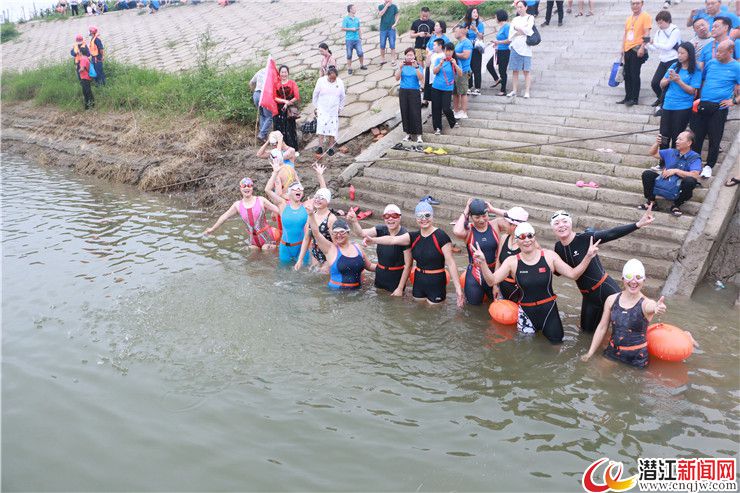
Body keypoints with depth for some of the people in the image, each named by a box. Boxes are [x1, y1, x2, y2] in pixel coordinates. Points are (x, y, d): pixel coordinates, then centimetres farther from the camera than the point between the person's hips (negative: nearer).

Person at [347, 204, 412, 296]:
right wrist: (353, 222, -39)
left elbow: (408, 265, -16)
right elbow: (361, 233, -17)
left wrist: (400, 288, -15)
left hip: (396, 279, -5)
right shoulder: (381, 230, -4)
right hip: (379, 277, 5)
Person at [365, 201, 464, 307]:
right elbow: (393, 239, -10)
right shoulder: (414, 236, 3)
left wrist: (458, 287, -19)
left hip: (436, 283, -5)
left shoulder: (441, 236, -13)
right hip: (418, 282, 5)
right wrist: (373, 240, -25)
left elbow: (450, 263, -15)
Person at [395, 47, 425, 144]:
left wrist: (416, 67, -25)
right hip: (403, 91, 3)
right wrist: (400, 67, -18)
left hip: (414, 92, -2)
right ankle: (408, 133, 16)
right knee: (405, 112, 5)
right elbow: (397, 78, -6)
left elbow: (421, 78, -14)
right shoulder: (403, 66, 5)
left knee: (415, 113, -6)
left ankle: (418, 135, -5)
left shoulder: (418, 66, 0)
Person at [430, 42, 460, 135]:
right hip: (436, 87, 2)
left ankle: (453, 122, 20)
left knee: (446, 108, -8)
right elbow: (434, 72, -5)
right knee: (436, 108, 3)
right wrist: (440, 64, -20)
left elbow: (460, 74, -11)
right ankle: (437, 127, 17)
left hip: (447, 88, -2)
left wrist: (455, 65, -24)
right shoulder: (440, 59, 3)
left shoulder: (455, 61, -2)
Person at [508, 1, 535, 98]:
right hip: (515, 46, 4)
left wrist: (517, 28, -1)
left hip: (525, 47, -4)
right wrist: (523, 31, -8)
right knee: (515, 70, 4)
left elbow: (528, 29, -9)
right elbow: (511, 32, 2)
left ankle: (527, 91, -1)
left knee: (526, 71, -2)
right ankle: (514, 91, 8)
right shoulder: (515, 19, 15)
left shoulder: (530, 17, 5)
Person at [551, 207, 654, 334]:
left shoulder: (585, 238, -19)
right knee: (587, 328, 23)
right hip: (588, 295, 6)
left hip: (605, 289, -6)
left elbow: (611, 234, -31)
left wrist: (638, 224, -43)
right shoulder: (558, 248, -3)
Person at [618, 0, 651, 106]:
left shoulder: (645, 16, -5)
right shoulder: (629, 18, 16)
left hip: (637, 50, -7)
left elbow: (647, 33, -11)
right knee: (627, 75, 10)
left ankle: (634, 99, 0)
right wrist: (622, 48, 12)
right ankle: (628, 97, 18)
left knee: (635, 75, -6)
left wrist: (642, 47, -19)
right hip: (627, 50, 7)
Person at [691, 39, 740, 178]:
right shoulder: (711, 63, 8)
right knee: (696, 136, 7)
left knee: (714, 139, 4)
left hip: (719, 108, -4)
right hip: (702, 105, 4)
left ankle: (708, 166, 17)